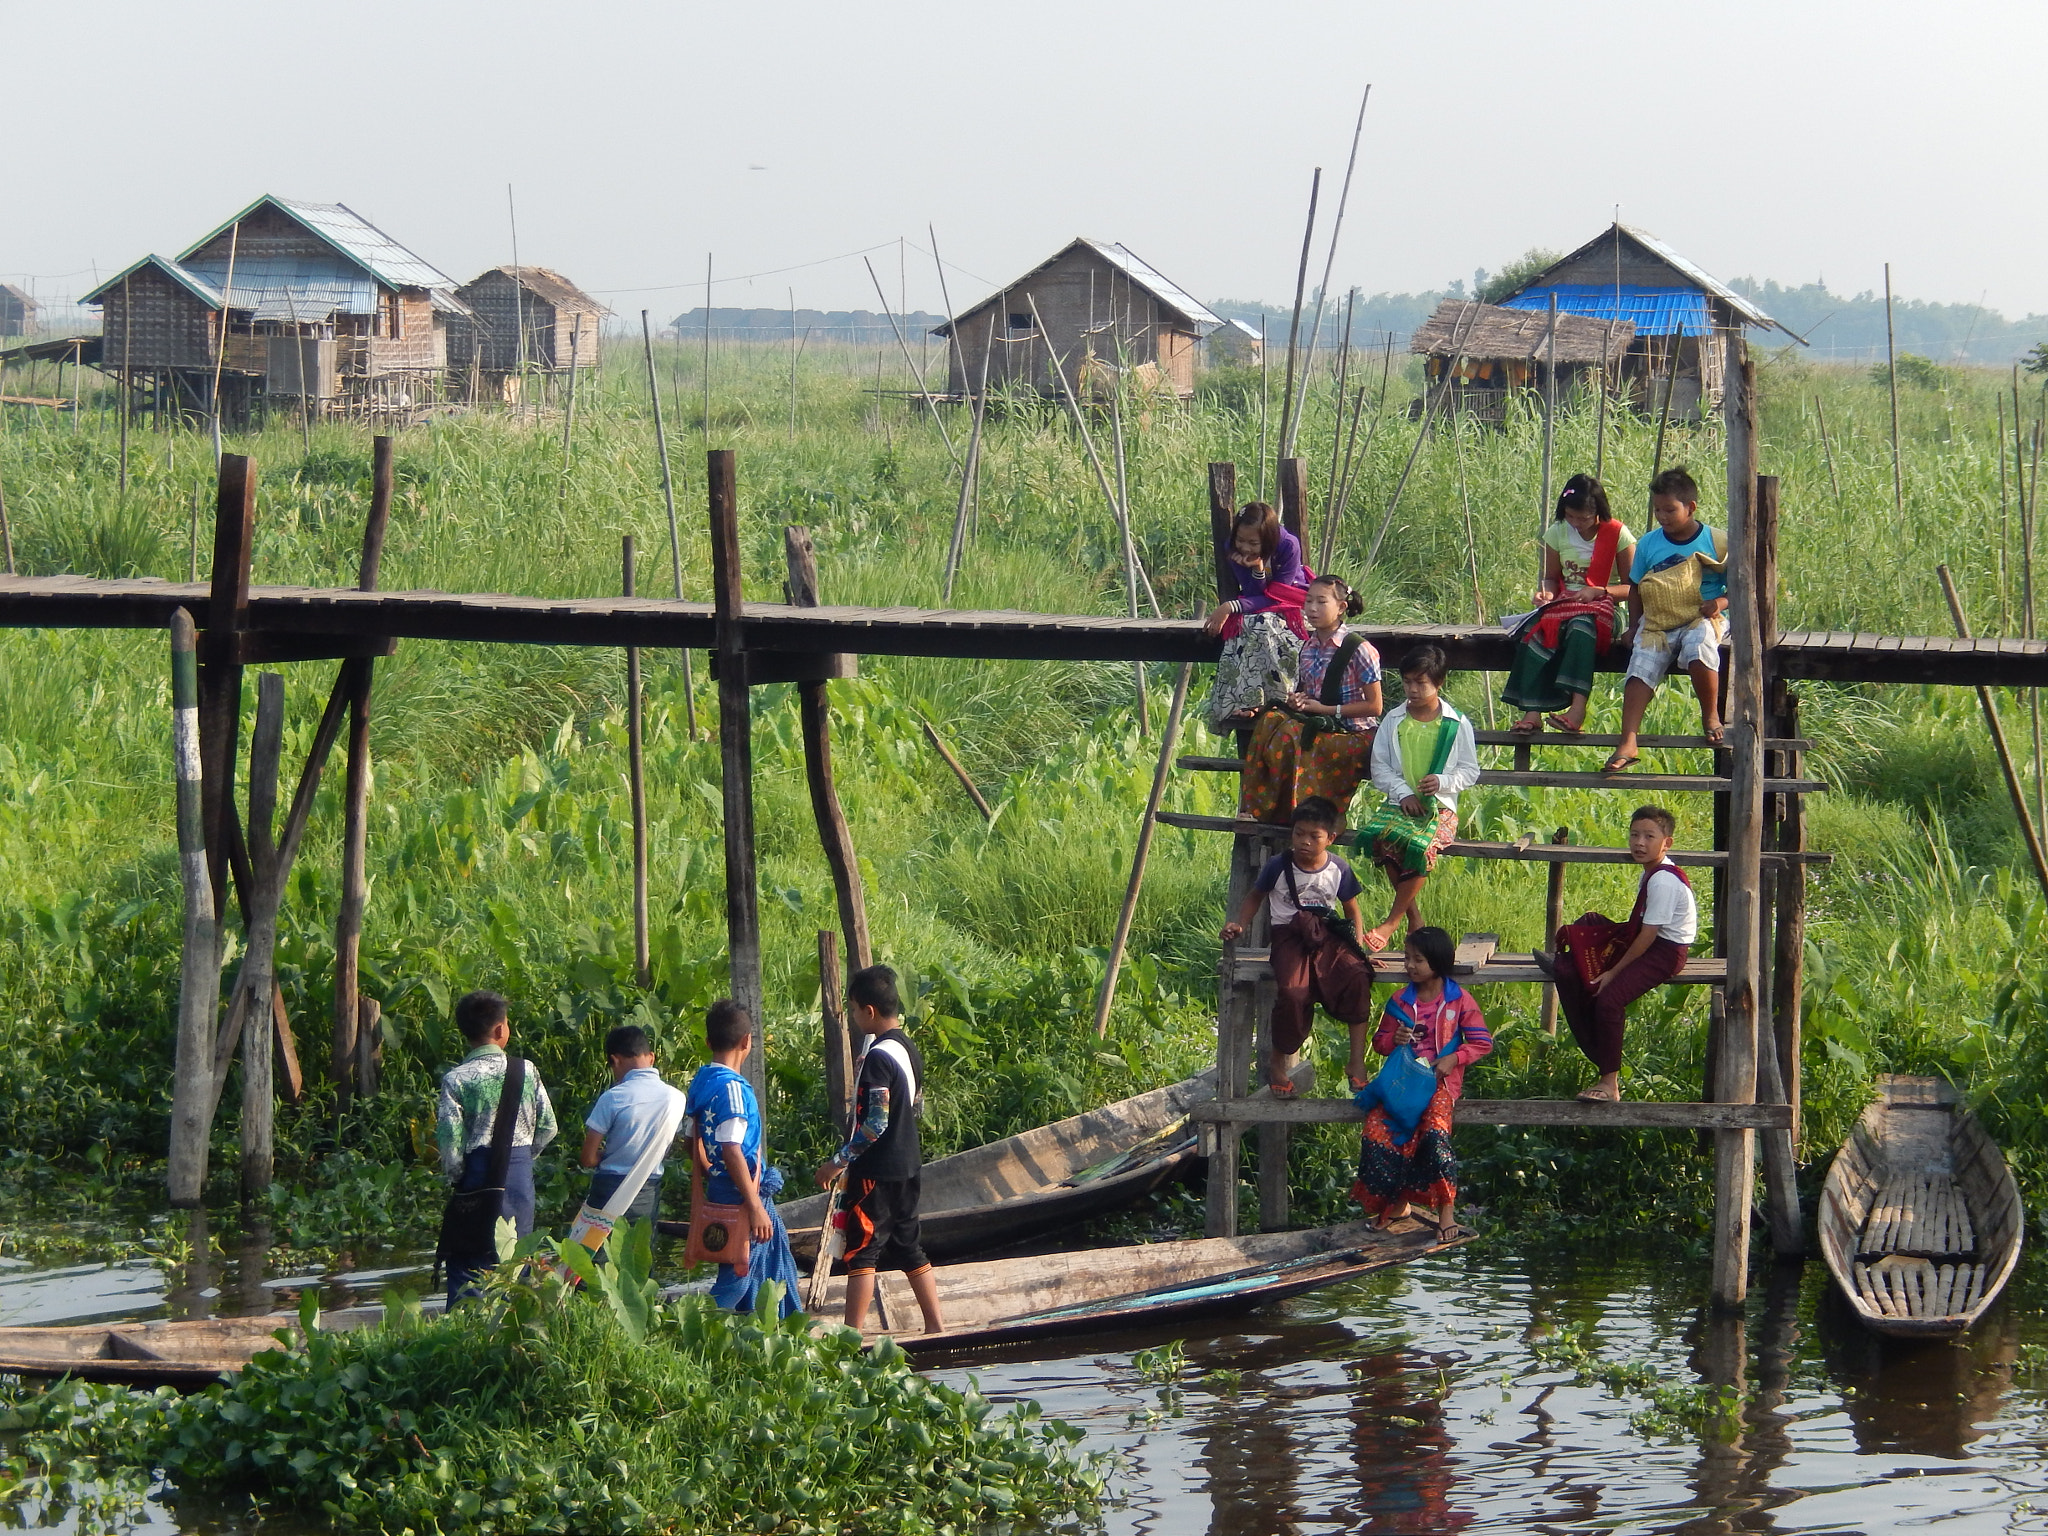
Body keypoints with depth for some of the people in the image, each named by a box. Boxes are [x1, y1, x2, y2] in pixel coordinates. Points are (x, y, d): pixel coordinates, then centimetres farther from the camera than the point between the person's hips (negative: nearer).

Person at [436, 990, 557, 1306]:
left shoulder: (456, 1079, -9)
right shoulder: (527, 1071, 0)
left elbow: (450, 1137, -14)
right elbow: (547, 1127, 4)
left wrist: (453, 1175, 2)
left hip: (478, 1173, -3)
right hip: (521, 1172, 3)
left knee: (467, 1267, 1)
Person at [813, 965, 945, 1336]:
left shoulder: (878, 1057, -19)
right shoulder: (909, 1050, 9)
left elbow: (875, 1124, -23)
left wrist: (838, 1161, -16)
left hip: (877, 1170, -9)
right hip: (907, 1165, 9)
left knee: (861, 1250, -4)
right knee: (908, 1247, 15)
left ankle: (852, 1334, -5)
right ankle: (936, 1325, 16)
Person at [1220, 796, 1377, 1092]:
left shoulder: (1339, 870, 5)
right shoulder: (1278, 866, 0)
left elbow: (1352, 911, 16)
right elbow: (1255, 897, 16)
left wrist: (1358, 943, 1)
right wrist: (1239, 923, -1)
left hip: (1328, 935, 2)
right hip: (1289, 936, -2)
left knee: (1357, 975, -29)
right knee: (1293, 991, -31)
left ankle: (1358, 1062, -20)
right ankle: (1277, 1062, -7)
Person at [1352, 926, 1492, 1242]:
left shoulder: (1459, 1001, 1)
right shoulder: (1400, 1001, 12)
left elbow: (1482, 1043, 3)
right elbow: (1379, 1040, 19)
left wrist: (1453, 1058, -13)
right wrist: (1394, 1040, -5)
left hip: (1441, 1079, -4)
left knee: (1434, 1128, -33)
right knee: (1377, 1128, -23)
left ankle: (1447, 1209, -25)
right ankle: (1396, 1204, -7)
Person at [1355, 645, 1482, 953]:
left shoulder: (1457, 724, 4)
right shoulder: (1394, 720, 9)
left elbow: (1470, 772, 6)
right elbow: (1380, 767, 9)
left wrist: (1443, 781, -13)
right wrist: (1403, 793, -8)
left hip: (1440, 806, -2)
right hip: (1400, 801, 2)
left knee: (1420, 846, -35)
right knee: (1377, 834, -31)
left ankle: (1392, 922, -20)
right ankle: (1413, 918, -17)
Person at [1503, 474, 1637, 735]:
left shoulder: (1618, 535, -3)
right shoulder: (1557, 533, 8)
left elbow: (1631, 588, -3)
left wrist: (1597, 591, -19)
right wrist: (1546, 593, -6)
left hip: (1602, 607, -4)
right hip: (1563, 605, 4)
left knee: (1581, 625, -40)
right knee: (1535, 631, -31)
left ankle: (1578, 710, -50)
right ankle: (1532, 712, -37)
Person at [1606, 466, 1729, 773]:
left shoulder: (1716, 543, 0)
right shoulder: (1649, 544, 9)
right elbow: (1635, 587, 17)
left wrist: (1721, 602, -16)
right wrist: (1634, 627, 8)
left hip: (1702, 619, -3)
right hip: (1657, 624, 3)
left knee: (1699, 646, -37)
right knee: (1640, 668, -21)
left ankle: (1711, 717, -16)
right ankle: (1627, 744, -27)